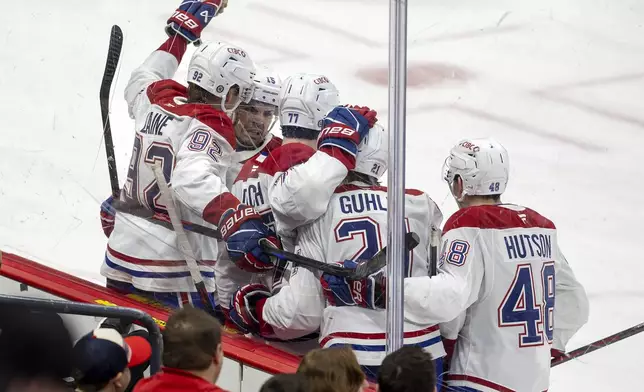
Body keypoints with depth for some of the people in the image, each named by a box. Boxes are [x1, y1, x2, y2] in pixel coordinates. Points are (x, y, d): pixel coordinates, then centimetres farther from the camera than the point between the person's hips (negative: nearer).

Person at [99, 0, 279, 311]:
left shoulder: (158, 102, 8)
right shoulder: (211, 128, -14)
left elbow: (140, 80, 32)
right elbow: (192, 180, -32)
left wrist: (180, 32, 40)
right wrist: (236, 220, -45)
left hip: (123, 250, 9)